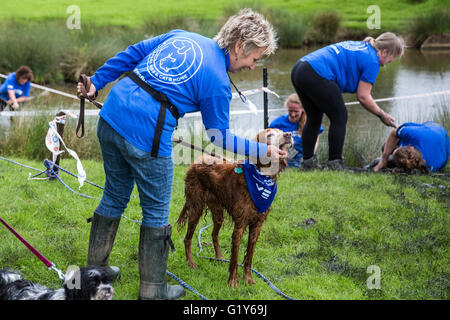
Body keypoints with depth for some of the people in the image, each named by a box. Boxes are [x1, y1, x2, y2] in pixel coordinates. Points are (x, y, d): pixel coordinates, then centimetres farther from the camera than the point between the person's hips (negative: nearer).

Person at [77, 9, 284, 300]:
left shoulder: (181, 36, 13)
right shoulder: (218, 82, -7)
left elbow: (131, 54, 16)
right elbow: (218, 136, 4)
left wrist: (97, 82, 23)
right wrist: (261, 150, 12)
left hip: (109, 119, 8)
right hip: (147, 138, -7)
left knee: (114, 197, 24)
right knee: (156, 211, 11)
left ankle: (95, 268, 38)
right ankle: (153, 290, 21)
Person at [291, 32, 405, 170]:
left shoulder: (356, 45, 26)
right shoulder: (372, 61, 0)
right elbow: (362, 96, 0)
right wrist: (382, 115, 11)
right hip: (316, 77, -9)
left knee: (313, 118, 20)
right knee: (339, 117, 5)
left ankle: (307, 161, 23)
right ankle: (334, 163, 5)